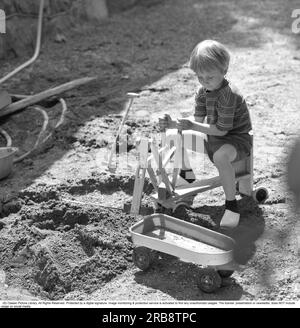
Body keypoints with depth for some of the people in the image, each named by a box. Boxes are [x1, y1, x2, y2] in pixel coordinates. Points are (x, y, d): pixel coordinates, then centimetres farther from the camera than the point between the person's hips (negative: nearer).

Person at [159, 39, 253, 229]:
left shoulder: (228, 95, -29)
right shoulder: (203, 92, 0)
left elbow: (221, 130, -30)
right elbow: (198, 119, 1)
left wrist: (192, 126, -34)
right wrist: (174, 124, -14)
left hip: (237, 138, -9)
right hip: (213, 135, 9)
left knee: (220, 156, -41)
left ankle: (231, 205, -26)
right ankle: (187, 173, 31)